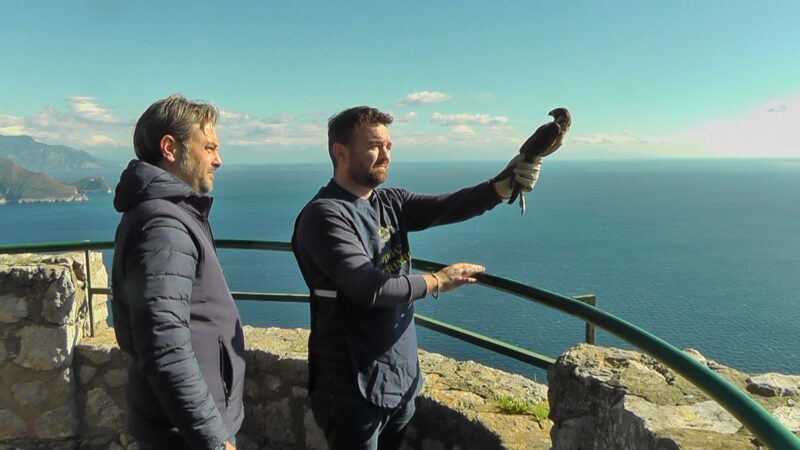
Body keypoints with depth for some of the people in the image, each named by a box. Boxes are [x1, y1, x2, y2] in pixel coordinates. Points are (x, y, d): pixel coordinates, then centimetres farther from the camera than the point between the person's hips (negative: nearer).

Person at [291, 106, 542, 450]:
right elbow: (369, 288, -25)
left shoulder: (391, 203, 5)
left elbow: (445, 207, -10)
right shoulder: (324, 215, -18)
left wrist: (501, 186, -28)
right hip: (353, 388, -7)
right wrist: (436, 281, -12)